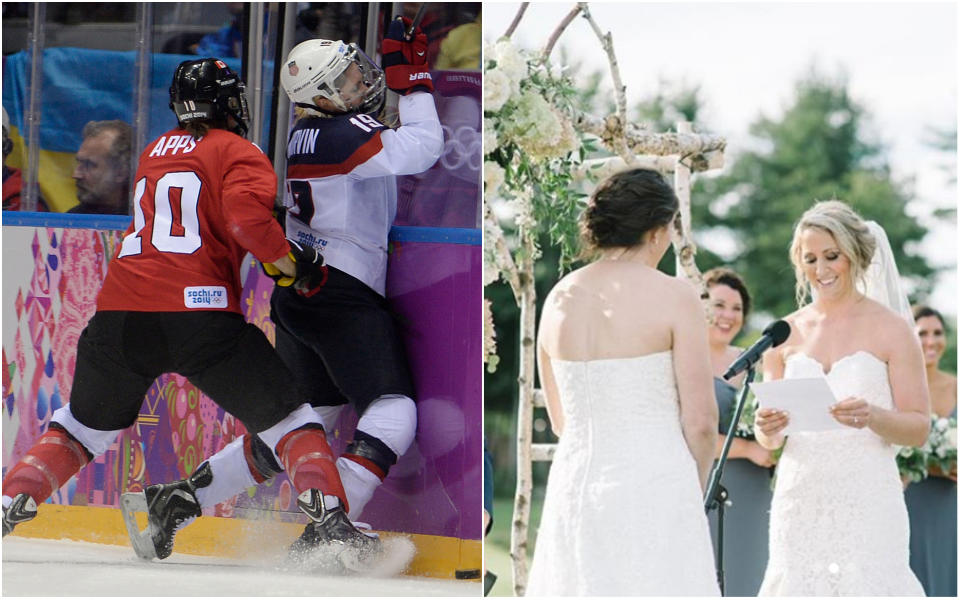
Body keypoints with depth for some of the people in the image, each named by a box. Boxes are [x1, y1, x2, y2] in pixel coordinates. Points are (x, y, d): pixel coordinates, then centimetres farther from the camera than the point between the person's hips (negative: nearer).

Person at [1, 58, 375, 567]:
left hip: (120, 314, 5)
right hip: (200, 313, -5)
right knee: (286, 419, 5)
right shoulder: (237, 153, 5)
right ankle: (328, 520, -9)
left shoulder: (154, 153, 25)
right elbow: (245, 212, -14)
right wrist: (291, 262, -3)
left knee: (86, 424, 25)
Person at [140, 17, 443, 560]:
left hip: (296, 293, 10)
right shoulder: (346, 134, -15)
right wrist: (413, 81, -12)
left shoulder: (306, 136, 13)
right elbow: (422, 150, -22)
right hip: (343, 295, -10)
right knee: (392, 412, -11)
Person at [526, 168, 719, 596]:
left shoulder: (558, 299, 8)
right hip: (655, 489, -5)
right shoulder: (673, 297, -7)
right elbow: (700, 420, -7)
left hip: (574, 484, 5)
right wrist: (693, 495, 8)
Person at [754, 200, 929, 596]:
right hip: (801, 499, 3)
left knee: (866, 586, -12)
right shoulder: (786, 335, 11)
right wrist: (766, 428, -7)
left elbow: (919, 428, -2)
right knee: (800, 586, -4)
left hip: (867, 500, -3)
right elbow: (768, 439, 15)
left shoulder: (890, 329, 1)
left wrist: (873, 417, -20)